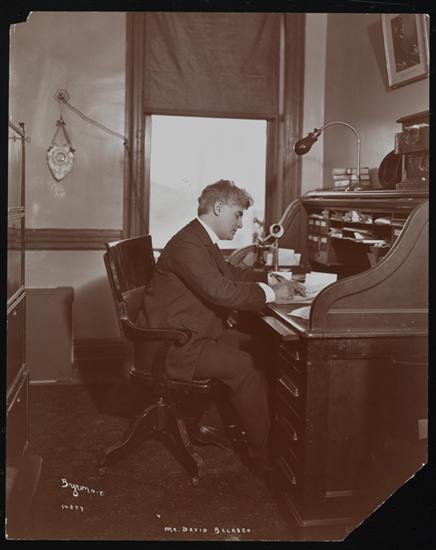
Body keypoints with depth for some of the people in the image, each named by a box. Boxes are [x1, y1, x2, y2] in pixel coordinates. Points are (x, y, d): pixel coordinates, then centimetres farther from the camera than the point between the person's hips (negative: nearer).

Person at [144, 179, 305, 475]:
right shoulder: (187, 244, -22)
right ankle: (263, 456, -6)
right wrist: (270, 293, -20)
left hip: (199, 333, 11)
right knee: (248, 367, -19)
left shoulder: (203, 240, 13)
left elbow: (232, 273, 22)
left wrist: (273, 280, 9)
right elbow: (221, 290, -31)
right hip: (178, 346, -11)